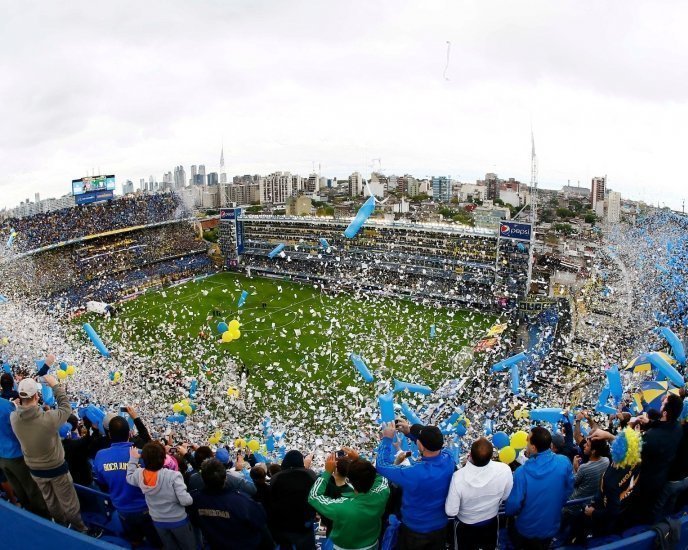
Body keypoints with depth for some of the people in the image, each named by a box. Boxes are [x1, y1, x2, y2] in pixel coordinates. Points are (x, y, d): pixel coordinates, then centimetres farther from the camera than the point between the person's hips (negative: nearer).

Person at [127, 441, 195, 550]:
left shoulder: (140, 474, -16)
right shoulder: (173, 476, -31)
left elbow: (129, 478, 10)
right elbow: (185, 501, -31)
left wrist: (133, 459, 17)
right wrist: (190, 498, -9)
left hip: (158, 521, 5)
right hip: (178, 520, -4)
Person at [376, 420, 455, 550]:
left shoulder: (412, 474, -38)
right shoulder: (448, 459, -23)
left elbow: (382, 466, -23)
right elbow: (433, 443, 0)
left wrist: (387, 439, -13)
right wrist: (410, 432, -4)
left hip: (415, 530, -4)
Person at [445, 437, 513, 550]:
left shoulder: (459, 476, -38)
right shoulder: (504, 470, -31)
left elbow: (451, 512, -26)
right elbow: (506, 497, -11)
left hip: (465, 527, -2)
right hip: (491, 524, 2)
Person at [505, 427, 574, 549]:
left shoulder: (521, 472, -30)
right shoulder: (564, 462, -21)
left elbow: (512, 507, -21)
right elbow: (568, 490, -3)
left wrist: (510, 511, 3)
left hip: (526, 530, -3)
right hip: (551, 527, 3)